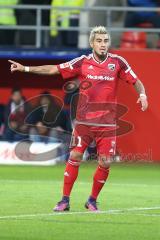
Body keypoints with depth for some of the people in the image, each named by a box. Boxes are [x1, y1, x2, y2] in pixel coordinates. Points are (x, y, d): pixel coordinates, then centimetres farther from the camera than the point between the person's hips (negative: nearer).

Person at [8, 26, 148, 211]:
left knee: (105, 163, -4)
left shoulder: (117, 62, -1)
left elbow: (136, 82, 6)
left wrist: (142, 95, -15)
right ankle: (65, 200, 3)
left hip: (107, 123, 0)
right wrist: (25, 68, -1)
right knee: (75, 156, -7)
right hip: (84, 120, 0)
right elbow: (53, 69, 2)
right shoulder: (83, 62, -1)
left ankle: (92, 200, 15)